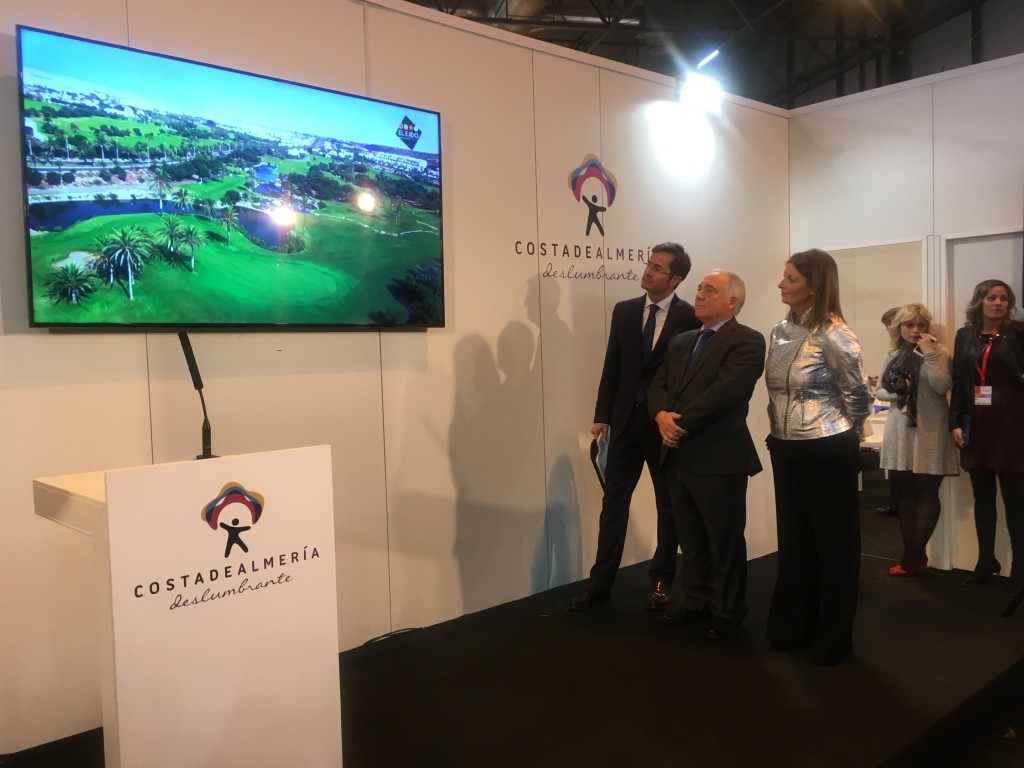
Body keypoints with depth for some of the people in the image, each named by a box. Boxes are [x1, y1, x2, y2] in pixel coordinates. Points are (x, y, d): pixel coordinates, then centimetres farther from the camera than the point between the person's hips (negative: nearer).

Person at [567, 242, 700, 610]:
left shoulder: (690, 318, -9)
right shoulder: (624, 311, 4)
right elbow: (612, 367, 5)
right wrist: (602, 416, 1)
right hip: (626, 420, 3)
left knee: (669, 507, 11)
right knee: (613, 503, 7)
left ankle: (661, 581, 27)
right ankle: (600, 583, 16)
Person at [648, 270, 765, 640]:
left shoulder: (747, 342, -9)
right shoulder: (681, 341, 16)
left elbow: (724, 392, -21)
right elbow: (658, 385, 8)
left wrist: (681, 423, -18)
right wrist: (662, 416, -12)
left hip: (718, 458, -7)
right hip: (678, 456, 7)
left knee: (725, 540, 7)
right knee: (690, 537, 18)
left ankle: (727, 612, 23)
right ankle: (696, 599, 33)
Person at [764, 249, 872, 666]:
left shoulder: (833, 334, -16)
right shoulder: (780, 332, 6)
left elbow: (858, 395, -9)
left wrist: (839, 433, 4)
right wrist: (781, 429, 13)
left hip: (827, 452, -7)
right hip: (786, 450, 7)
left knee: (833, 543, 7)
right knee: (794, 541, 16)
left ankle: (833, 638, 21)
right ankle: (793, 627, 30)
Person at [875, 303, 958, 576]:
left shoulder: (938, 352, -3)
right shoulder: (892, 356, 10)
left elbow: (942, 387, -15)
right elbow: (879, 391, 14)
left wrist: (930, 354, -18)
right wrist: (895, 392, -7)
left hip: (929, 432, -5)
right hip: (900, 432, 5)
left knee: (927, 493, 0)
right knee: (905, 493, 8)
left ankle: (913, 556, 9)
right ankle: (912, 555, 17)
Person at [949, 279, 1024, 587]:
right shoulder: (965, 336, 9)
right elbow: (958, 382, 8)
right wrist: (955, 422, 3)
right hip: (976, 424, 3)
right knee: (982, 495, 10)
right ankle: (986, 561, 21)